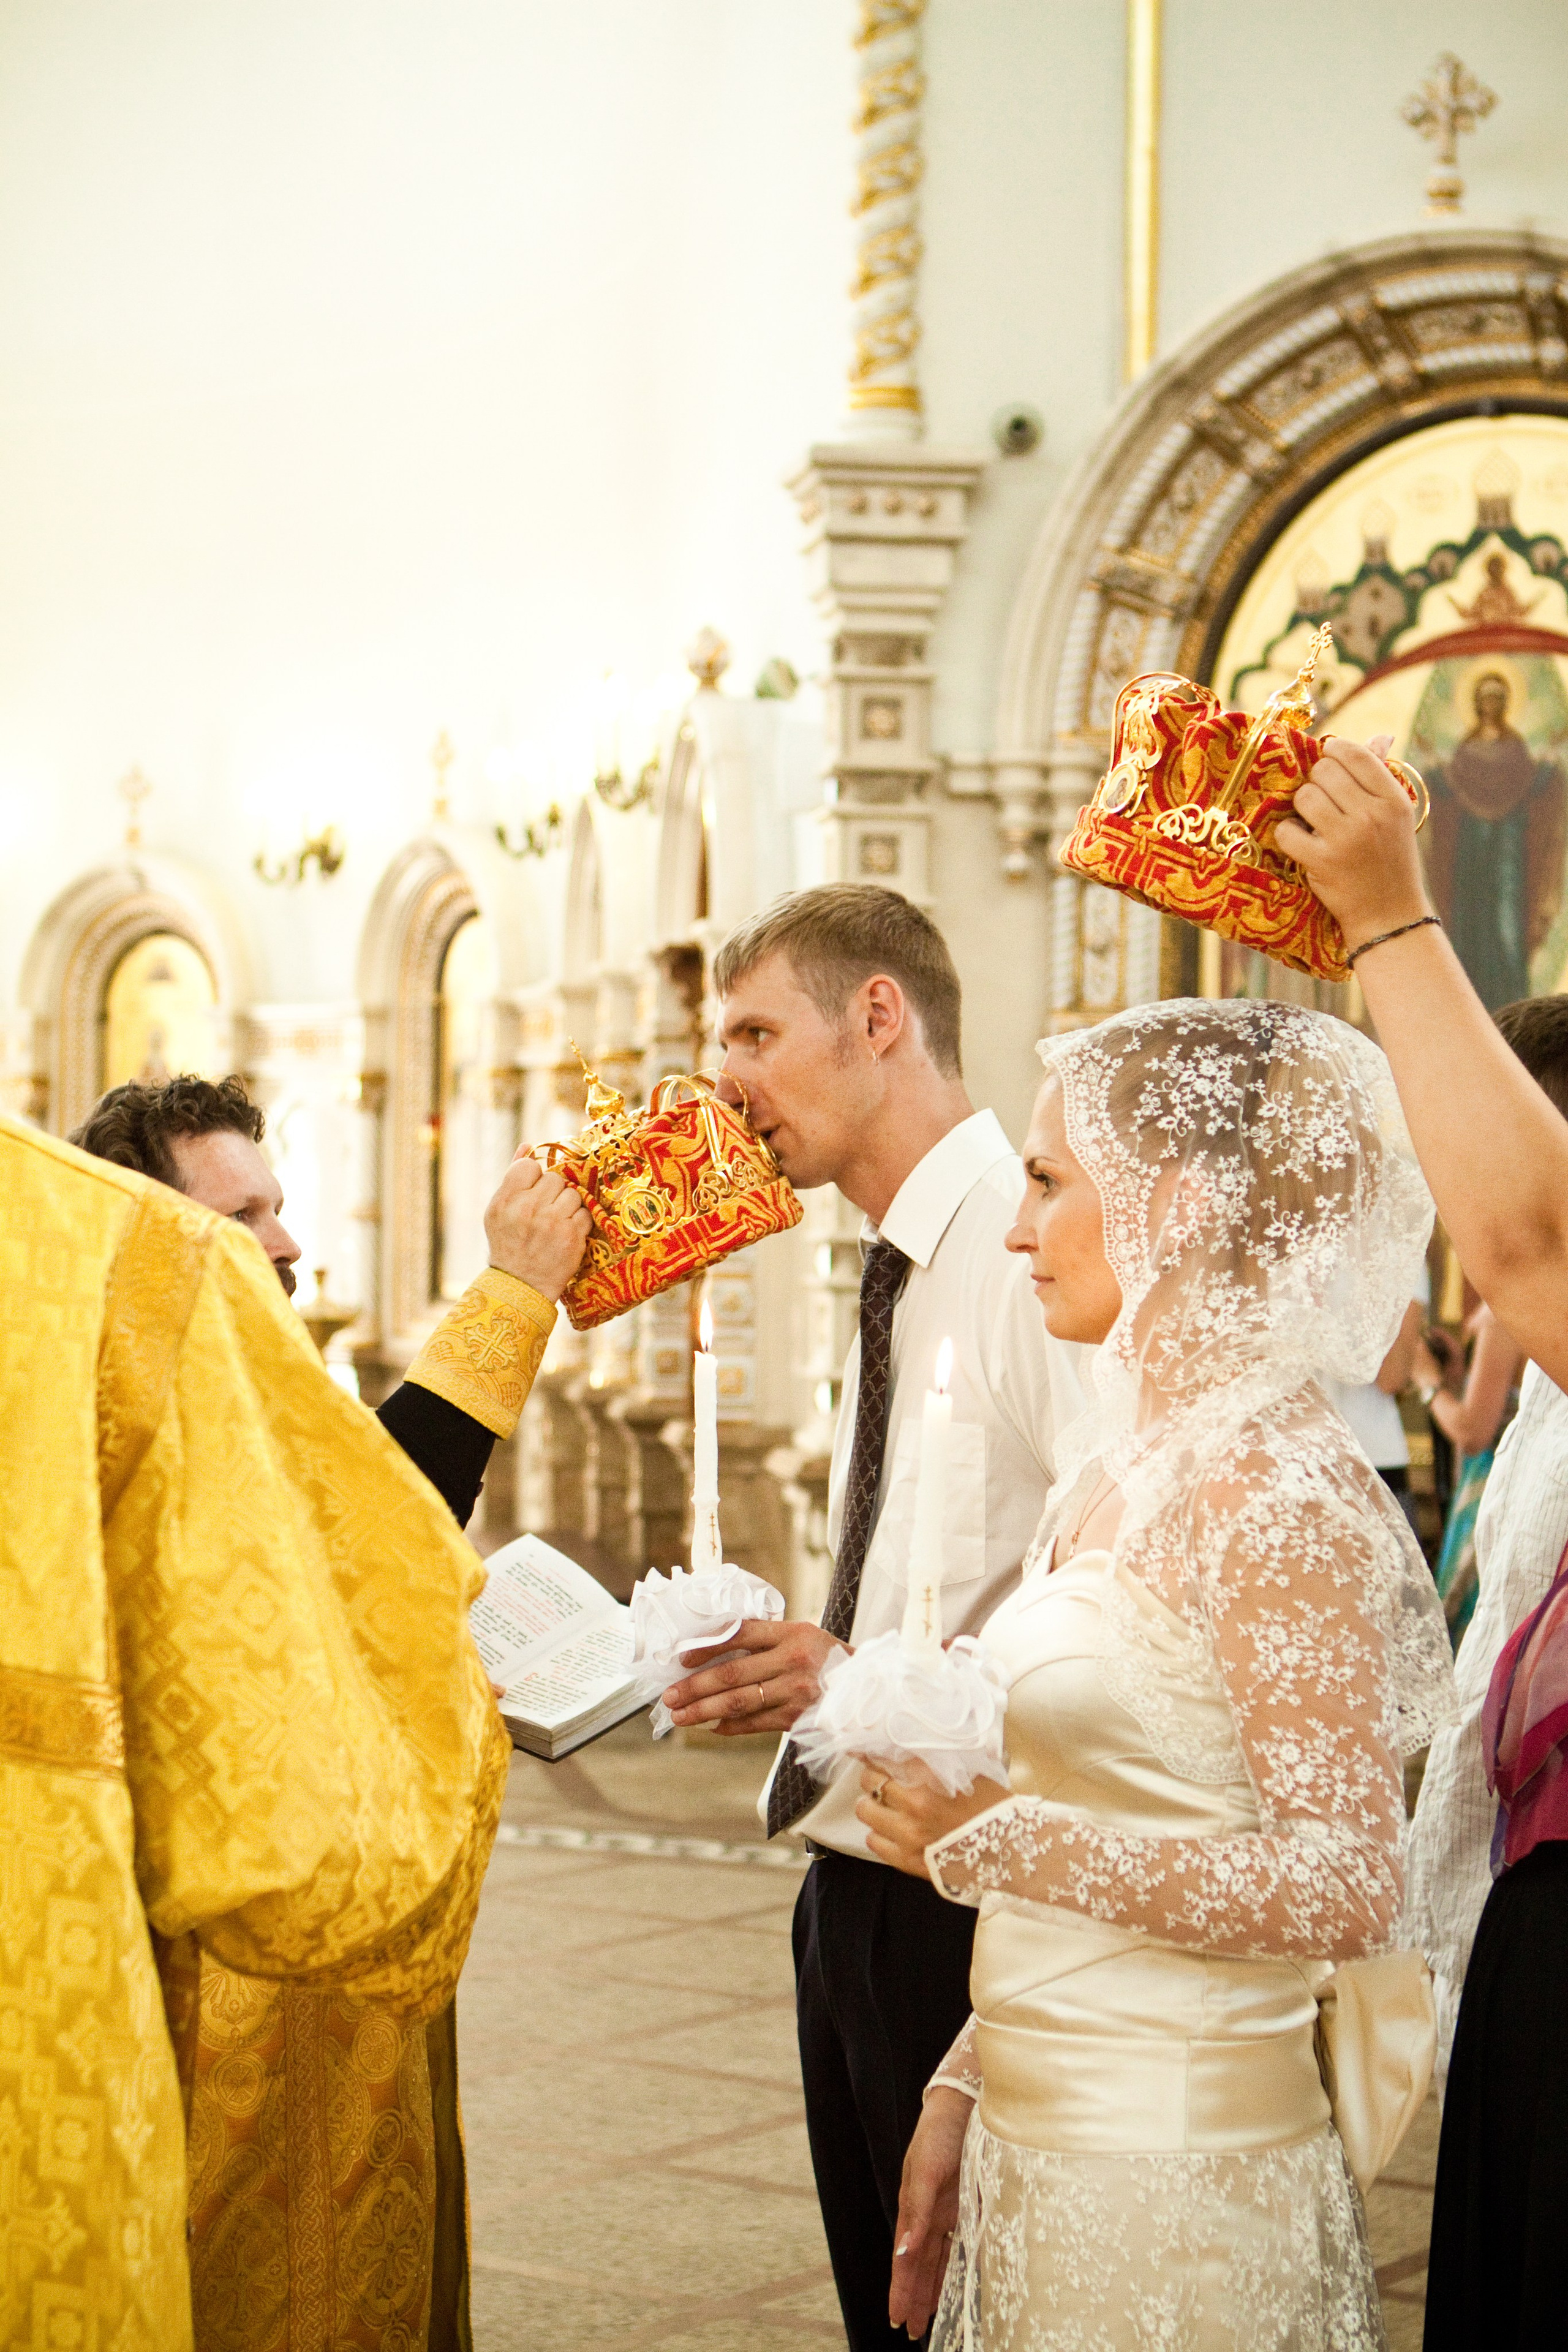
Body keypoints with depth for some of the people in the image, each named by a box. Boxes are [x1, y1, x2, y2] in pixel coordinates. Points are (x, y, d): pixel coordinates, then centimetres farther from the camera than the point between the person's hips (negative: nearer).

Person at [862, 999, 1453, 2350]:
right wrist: (966, 2091, 15)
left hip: (1166, 2179, -8)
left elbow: (1345, 1885, -20)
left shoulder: (1275, 1488, -16)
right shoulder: (1127, 1464, 10)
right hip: (1043, 2148, 8)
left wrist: (997, 1840, -19)